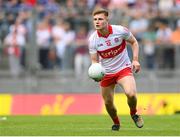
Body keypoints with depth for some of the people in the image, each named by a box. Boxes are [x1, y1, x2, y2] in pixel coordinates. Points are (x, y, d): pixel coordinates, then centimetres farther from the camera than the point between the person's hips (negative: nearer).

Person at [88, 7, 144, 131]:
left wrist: (135, 60, -11)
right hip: (106, 73, 2)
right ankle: (116, 123, 39)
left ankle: (134, 114, 7)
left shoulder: (120, 30, -17)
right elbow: (95, 61, -5)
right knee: (108, 103, 7)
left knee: (131, 94, -27)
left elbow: (134, 42, 1)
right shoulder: (92, 40, -13)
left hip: (124, 69, -2)